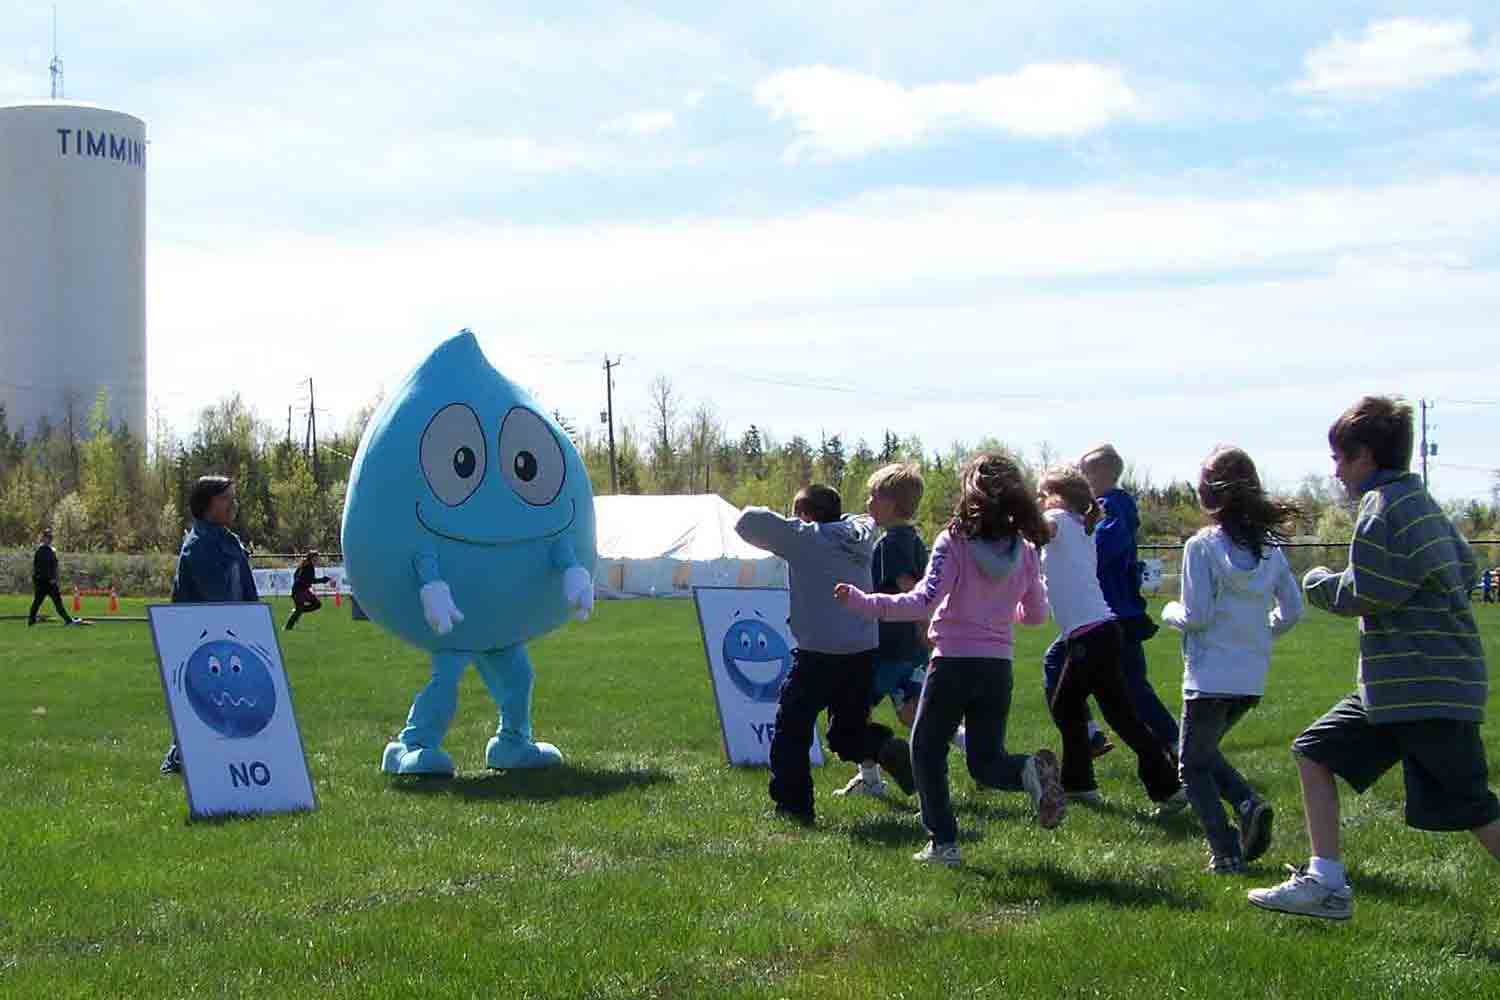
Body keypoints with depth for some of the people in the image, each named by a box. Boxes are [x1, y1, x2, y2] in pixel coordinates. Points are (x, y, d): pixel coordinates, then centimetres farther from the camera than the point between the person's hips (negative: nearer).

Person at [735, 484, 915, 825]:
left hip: (819, 653, -6)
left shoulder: (804, 537, -6)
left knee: (791, 730, 8)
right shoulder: (859, 535, 12)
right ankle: (887, 749, -8)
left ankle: (793, 805, 6)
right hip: (864, 652, 6)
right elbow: (869, 520, 37)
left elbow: (748, 521, -5)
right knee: (847, 732, 19)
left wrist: (785, 523, 12)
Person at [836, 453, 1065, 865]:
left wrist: (863, 602, -19)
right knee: (985, 762, 15)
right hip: (999, 667, 5)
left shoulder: (953, 542, -12)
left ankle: (943, 842, 10)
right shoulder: (1024, 550, 3)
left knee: (927, 752, 13)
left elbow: (924, 602, -22)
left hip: (954, 662, -5)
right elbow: (1036, 614, 11)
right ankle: (1030, 770, -17)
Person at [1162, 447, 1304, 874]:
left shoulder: (1202, 546, -14)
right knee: (1206, 752, 24)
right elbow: (1291, 610, 7)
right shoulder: (1269, 547, 4)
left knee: (1194, 766, 9)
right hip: (1253, 677, 6)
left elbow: (1196, 615, -17)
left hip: (1211, 675, -6)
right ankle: (1249, 804, 0)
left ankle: (1226, 852, -2)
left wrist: (1171, 612, 4)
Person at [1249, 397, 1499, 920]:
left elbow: (1362, 595, -18)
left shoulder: (1384, 507, -14)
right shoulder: (1421, 501, 15)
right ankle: (1326, 884, 11)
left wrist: (1318, 581, 2)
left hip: (1427, 687, -10)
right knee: (1315, 751, 12)